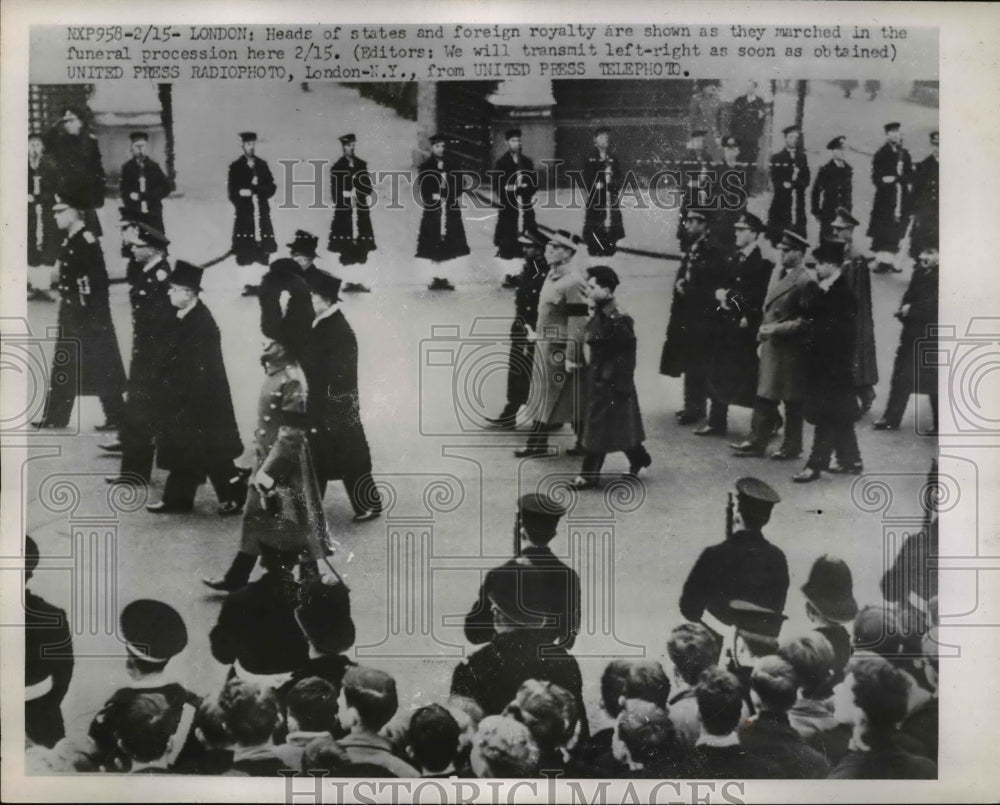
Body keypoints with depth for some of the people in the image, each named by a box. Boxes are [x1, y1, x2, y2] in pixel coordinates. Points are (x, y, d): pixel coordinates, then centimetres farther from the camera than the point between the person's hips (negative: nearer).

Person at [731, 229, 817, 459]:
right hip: (771, 346, 8)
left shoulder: (806, 282, -15)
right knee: (764, 396, 11)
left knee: (792, 401, 5)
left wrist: (778, 329, -20)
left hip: (791, 350, -8)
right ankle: (757, 442, 18)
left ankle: (792, 446, 17)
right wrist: (763, 333, 14)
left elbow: (806, 321, -18)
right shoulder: (780, 275, 11)